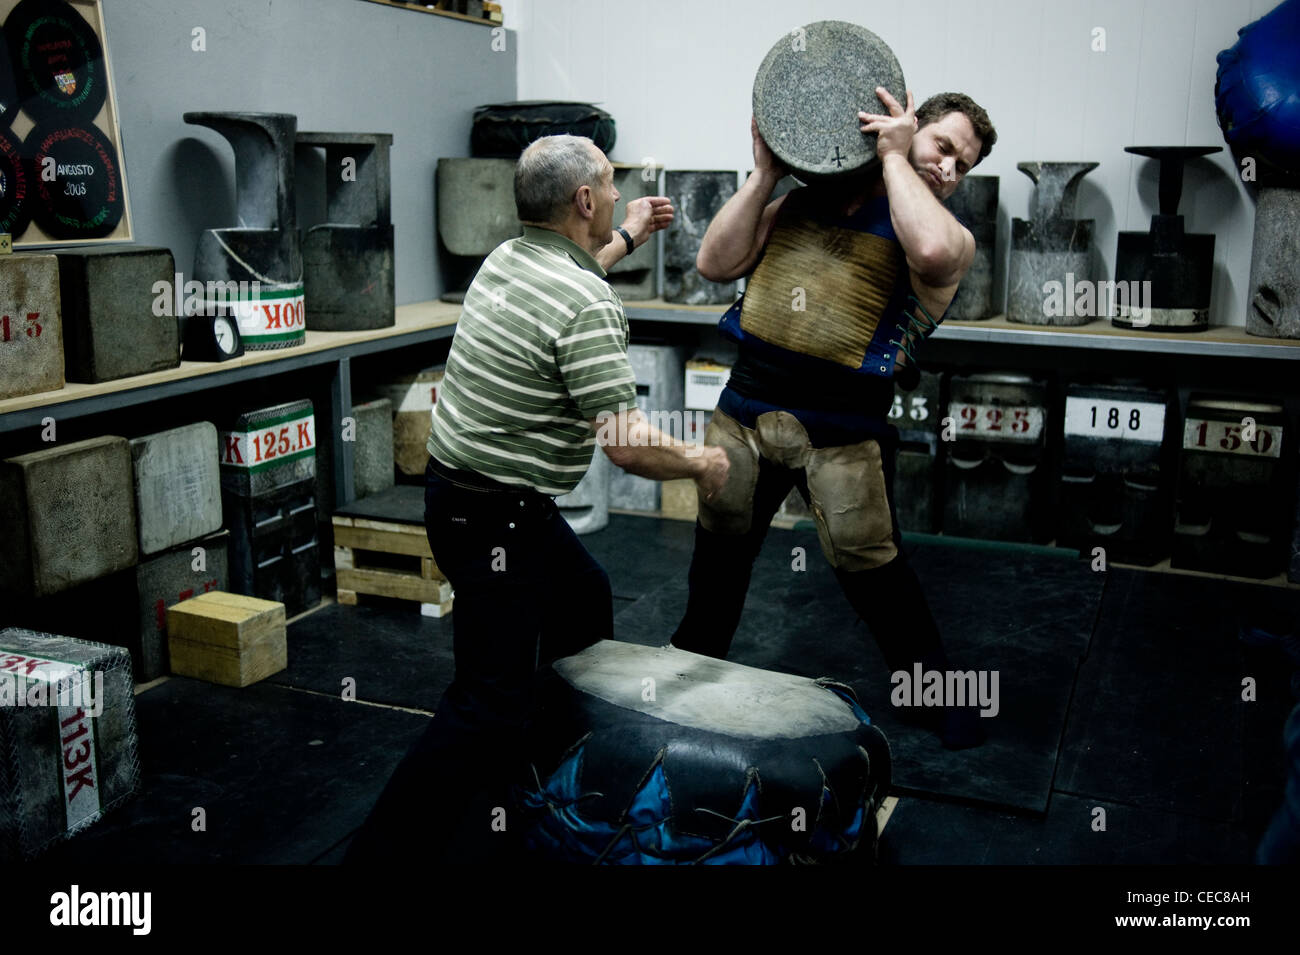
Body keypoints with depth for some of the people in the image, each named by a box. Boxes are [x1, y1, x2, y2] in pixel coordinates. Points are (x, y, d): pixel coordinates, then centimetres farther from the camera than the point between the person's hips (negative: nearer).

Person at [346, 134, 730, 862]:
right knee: (487, 708, -8)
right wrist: (702, 463, -7)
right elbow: (627, 446, -25)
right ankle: (380, 849, -3)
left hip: (469, 494, 10)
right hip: (493, 519, -10)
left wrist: (628, 238, 42)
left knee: (585, 600, 27)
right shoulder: (588, 307, -22)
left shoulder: (511, 258, 6)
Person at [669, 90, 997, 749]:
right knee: (719, 548, 20)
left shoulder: (951, 234, 1)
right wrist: (765, 174, 0)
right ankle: (694, 657, 45)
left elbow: (932, 252, -27)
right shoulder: (805, 196, 11)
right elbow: (715, 264, 6)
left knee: (869, 568, 0)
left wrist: (894, 158, -13)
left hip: (839, 430, -4)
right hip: (744, 408, 4)